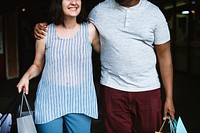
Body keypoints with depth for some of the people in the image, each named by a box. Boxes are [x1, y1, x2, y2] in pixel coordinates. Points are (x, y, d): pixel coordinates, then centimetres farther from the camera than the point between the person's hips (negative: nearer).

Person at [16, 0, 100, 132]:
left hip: (79, 102, 0)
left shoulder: (89, 30, -2)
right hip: (49, 101, 0)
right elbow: (37, 65, 10)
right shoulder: (45, 32, -1)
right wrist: (27, 76, -7)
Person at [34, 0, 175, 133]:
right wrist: (46, 27, -1)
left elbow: (164, 56, 1)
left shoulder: (154, 13, -1)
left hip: (148, 90, 0)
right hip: (112, 89, 1)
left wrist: (169, 97, -1)